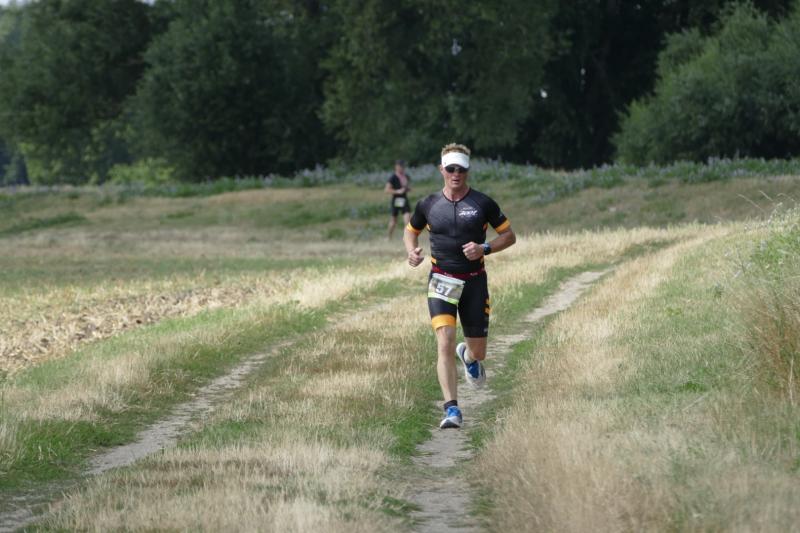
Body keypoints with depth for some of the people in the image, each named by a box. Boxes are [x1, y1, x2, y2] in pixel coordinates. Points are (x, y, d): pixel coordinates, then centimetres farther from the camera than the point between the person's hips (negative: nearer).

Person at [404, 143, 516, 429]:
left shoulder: (483, 203, -3)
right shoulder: (428, 204, 2)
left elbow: (509, 235, 4)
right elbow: (410, 230, 19)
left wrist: (484, 248, -14)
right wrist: (412, 252, -3)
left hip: (474, 281, 1)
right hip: (441, 281, 0)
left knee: (478, 352, 9)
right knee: (445, 343, -19)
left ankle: (468, 355, 49)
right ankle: (452, 410, -20)